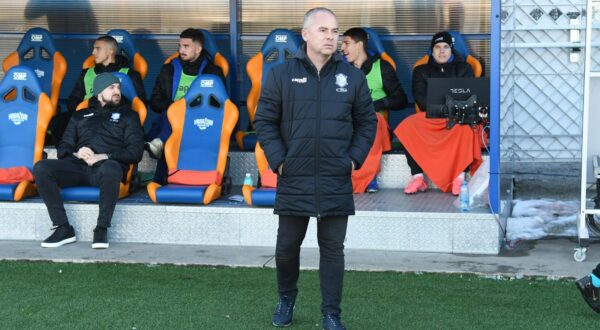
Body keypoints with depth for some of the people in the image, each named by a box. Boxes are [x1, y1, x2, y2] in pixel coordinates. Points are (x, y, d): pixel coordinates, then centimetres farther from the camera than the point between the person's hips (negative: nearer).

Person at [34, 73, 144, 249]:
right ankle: (63, 228, -23)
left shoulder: (128, 115, 19)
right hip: (78, 167, 3)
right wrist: (76, 154, -2)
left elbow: (135, 152, 6)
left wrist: (104, 157, -9)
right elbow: (63, 148, 22)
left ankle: (101, 229, -30)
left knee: (110, 168, -42)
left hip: (105, 167, -3)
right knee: (41, 168, -25)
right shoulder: (80, 115, 28)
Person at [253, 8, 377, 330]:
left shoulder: (353, 77, 3)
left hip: (337, 183, 0)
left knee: (332, 248, 5)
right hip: (293, 181, 0)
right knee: (287, 245, 11)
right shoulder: (281, 75, -1)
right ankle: (286, 297, 35)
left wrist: (354, 159, 0)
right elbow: (264, 121, 2)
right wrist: (278, 160, -6)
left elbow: (367, 122, 10)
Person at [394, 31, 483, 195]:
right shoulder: (421, 71, 17)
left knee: (465, 128, -37)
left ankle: (460, 177, -37)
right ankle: (417, 177, -30)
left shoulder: (463, 68, 15)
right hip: (430, 118, 1)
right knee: (407, 126, -30)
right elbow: (420, 98, 2)